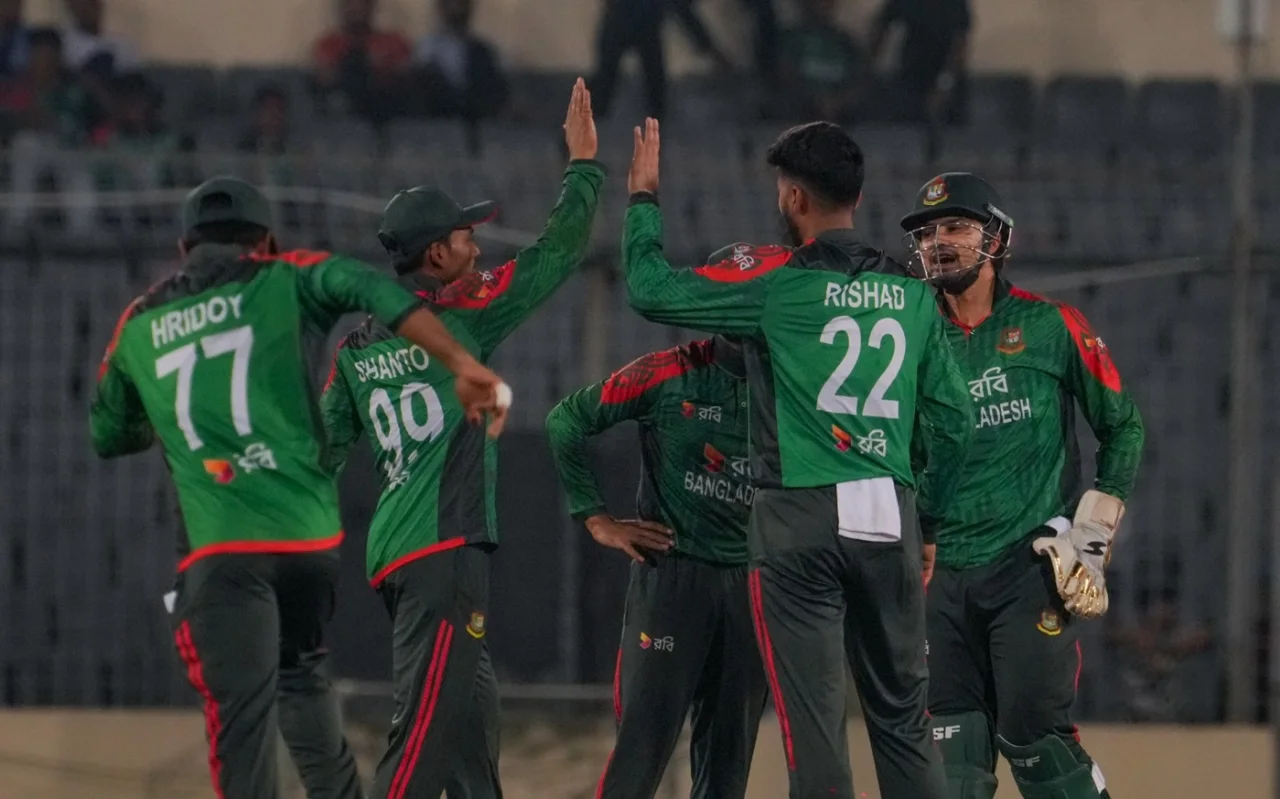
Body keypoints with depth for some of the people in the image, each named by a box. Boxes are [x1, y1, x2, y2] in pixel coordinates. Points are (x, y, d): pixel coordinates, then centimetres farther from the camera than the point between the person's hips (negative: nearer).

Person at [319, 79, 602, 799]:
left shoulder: (358, 348, 13)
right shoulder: (459, 318, -6)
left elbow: (323, 452, 11)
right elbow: (557, 254, -2)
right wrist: (584, 165, 8)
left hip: (394, 550, 9)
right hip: (445, 550, -9)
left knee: (473, 715, 16)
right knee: (430, 728, -15)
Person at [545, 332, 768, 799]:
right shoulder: (670, 375, -4)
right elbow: (566, 421, 1)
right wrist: (597, 520, -1)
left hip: (749, 585, 4)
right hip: (671, 574, -4)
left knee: (729, 759, 6)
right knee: (643, 744, -8)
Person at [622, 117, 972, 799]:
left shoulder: (775, 280, -4)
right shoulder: (911, 294, 10)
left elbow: (649, 289, -1)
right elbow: (954, 421, 12)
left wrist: (643, 197, 14)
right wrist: (927, 525, 23)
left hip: (801, 517, -4)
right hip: (889, 517, 4)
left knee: (812, 718, -3)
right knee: (902, 716, 12)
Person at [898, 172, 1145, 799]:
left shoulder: (1050, 327, 1)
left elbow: (1121, 425, 7)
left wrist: (1092, 535, 0)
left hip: (1031, 566, -4)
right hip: (945, 573, 4)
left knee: (1032, 734, -13)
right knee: (954, 746, 1)